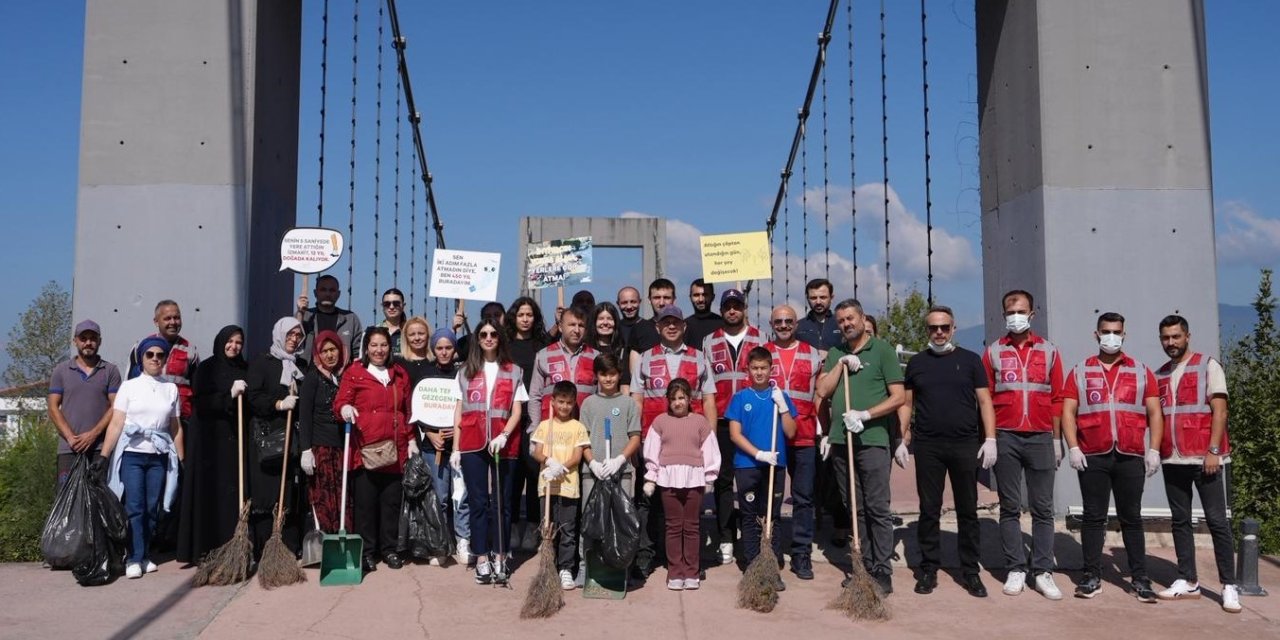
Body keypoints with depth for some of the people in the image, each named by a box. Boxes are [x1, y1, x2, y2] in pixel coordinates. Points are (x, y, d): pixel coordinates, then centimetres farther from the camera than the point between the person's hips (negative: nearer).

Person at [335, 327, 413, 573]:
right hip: (365, 448, -3)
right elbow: (340, 401, 0)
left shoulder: (400, 374, 15)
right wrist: (345, 409, -23)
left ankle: (390, 549, 17)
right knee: (365, 502, 0)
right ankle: (367, 552, 10)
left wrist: (411, 440, 13)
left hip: (395, 448, 3)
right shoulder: (353, 372, 3)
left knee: (392, 501, 7)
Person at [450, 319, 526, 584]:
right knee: (478, 502, 1)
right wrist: (456, 448, 3)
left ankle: (500, 559, 8)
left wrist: (503, 436, -14)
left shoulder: (514, 372, 9)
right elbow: (459, 412, 10)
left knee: (501, 503, 2)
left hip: (503, 445, -1)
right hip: (472, 444, 1)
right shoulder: (466, 372, 13)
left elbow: (516, 411, 3)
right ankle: (482, 560, 4)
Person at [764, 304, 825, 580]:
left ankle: (802, 555, 11)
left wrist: (824, 431, 3)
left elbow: (819, 396, 10)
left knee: (804, 497, 4)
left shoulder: (812, 354, 9)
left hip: (804, 438, 1)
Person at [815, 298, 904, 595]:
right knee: (853, 508, 10)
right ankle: (862, 566, 18)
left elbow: (898, 396, -4)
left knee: (877, 509, -3)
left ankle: (882, 571, 2)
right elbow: (822, 390, 6)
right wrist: (841, 364, -3)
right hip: (840, 439, 5)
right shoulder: (835, 353, 15)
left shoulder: (882, 350, 1)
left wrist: (864, 414, -13)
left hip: (871, 440, -5)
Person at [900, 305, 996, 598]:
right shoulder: (916, 362, 10)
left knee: (967, 510, 5)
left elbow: (984, 401, 3)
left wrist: (990, 439, -6)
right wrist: (902, 440, 4)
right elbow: (907, 404, 12)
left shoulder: (970, 360, 6)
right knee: (929, 510, 5)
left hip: (965, 445, -1)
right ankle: (929, 569, 13)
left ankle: (970, 571, 14)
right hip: (927, 446, 1)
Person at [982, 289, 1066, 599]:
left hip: (1041, 437, 0)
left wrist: (1057, 439, 4)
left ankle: (1043, 571, 8)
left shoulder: (1048, 351, 8)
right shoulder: (993, 352, 6)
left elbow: (1057, 398, 7)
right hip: (1006, 438, 0)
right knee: (1010, 508, 5)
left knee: (1042, 508, 3)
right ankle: (1016, 570, 11)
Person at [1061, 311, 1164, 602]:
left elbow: (1154, 413, 7)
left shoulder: (1141, 372, 9)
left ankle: (1140, 579, 13)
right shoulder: (1080, 372, 8)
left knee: (1131, 518, 7)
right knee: (1093, 517, 4)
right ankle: (1092, 577, 10)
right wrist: (1073, 448, -7)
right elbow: (1068, 412, 4)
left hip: (1131, 457, 0)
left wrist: (1154, 450, -2)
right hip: (1092, 457, 0)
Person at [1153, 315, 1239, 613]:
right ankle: (1188, 581, 14)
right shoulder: (1159, 376, 14)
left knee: (1217, 521, -2)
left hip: (1205, 458, -5)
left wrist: (1213, 451, -14)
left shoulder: (1208, 366, 0)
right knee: (1180, 521, 7)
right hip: (1172, 460, 5)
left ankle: (1229, 586, 3)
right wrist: (1155, 451, 4)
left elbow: (1219, 411, -7)